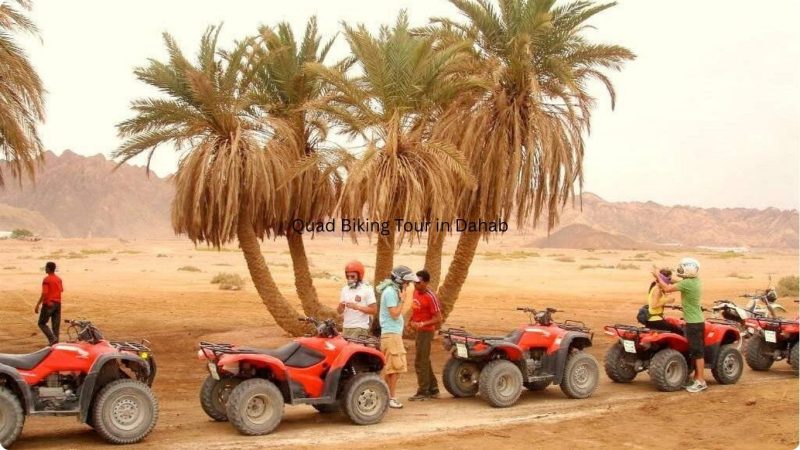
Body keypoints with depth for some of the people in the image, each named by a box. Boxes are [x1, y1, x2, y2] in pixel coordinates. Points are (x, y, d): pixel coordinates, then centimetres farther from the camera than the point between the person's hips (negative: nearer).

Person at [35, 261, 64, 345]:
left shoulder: (46, 279, -14)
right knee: (56, 325, 9)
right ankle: (55, 342, 10)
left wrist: (38, 305, -18)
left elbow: (44, 293, -20)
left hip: (48, 304, -6)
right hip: (58, 303, 7)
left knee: (42, 323, 4)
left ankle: (52, 338, -11)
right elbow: (61, 290, 13)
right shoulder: (59, 279, 8)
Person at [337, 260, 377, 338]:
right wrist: (341, 307, -6)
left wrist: (357, 307, -18)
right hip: (346, 327, 6)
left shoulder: (367, 289, -3)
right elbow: (340, 311, 18)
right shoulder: (345, 289, 16)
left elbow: (374, 310, -9)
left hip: (360, 328, -6)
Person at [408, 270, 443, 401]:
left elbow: (438, 319, -21)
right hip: (418, 330, 9)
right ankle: (433, 390, 26)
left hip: (426, 331, -9)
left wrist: (422, 324, -29)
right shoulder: (416, 291, 4)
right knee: (425, 361, 16)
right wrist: (411, 321, 8)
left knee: (420, 362, -5)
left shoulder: (430, 297, -20)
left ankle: (423, 392, 4)